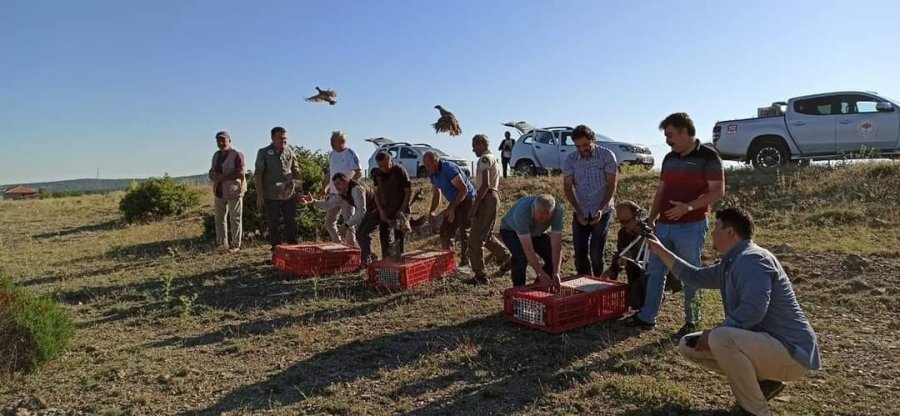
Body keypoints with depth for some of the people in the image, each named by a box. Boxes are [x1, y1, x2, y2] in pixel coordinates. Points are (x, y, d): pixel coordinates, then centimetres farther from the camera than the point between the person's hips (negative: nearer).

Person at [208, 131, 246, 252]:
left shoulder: (237, 155, -8)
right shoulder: (216, 155, 16)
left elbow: (240, 173, -17)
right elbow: (211, 172, 21)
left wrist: (222, 177, -18)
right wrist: (214, 176, -4)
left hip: (233, 191, -7)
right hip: (220, 192, 7)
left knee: (234, 218, -2)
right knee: (220, 218, 8)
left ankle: (235, 245, 4)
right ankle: (222, 243, 16)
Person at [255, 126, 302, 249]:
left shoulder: (289, 151, 7)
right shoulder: (263, 153, -3)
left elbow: (296, 171, 14)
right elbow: (258, 175, -5)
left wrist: (299, 188, 5)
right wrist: (259, 195, -10)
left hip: (290, 195, 3)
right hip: (272, 196, -3)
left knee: (292, 223, 8)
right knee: (273, 225, 6)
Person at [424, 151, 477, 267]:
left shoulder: (449, 169, -23)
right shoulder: (432, 174, 4)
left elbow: (464, 190, -24)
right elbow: (436, 195, 14)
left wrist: (452, 208, -25)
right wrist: (431, 212, 2)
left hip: (467, 200, -9)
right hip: (454, 203, 9)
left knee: (463, 233, -9)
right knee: (444, 231, 6)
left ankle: (465, 263, -2)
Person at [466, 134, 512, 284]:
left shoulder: (485, 158, -11)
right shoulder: (494, 158, 20)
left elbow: (485, 185, -20)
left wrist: (474, 206, -22)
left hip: (486, 198, -10)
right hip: (494, 196, 10)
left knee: (476, 238, -8)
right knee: (486, 235, 22)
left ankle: (480, 275, -7)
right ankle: (506, 258, 26)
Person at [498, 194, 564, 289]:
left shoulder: (557, 211, -32)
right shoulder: (522, 212, -43)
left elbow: (556, 245, -31)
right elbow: (528, 249, -42)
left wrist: (556, 273, -38)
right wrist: (540, 273, -44)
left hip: (537, 232, 4)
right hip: (511, 230, -4)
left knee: (553, 258, -12)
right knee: (521, 257, -30)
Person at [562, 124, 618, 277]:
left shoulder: (607, 155, -8)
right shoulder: (570, 160, -3)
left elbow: (612, 184, -8)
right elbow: (568, 187, -1)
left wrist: (601, 209, -17)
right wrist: (578, 212, -11)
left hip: (602, 212, -2)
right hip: (580, 213, 3)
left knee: (596, 253, -4)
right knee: (580, 253, 3)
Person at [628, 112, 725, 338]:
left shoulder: (708, 157, -7)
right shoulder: (669, 158, 13)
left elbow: (718, 191, -12)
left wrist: (688, 206, -24)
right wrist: (651, 218, 9)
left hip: (691, 226, -7)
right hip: (663, 225, 7)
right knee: (655, 271, 9)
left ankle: (692, 322, 17)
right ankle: (647, 316, 18)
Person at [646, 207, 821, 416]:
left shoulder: (751, 259, -21)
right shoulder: (731, 263, 10)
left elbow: (752, 310, -33)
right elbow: (696, 277, 23)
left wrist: (714, 331, -22)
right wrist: (661, 251, 21)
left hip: (791, 352, -9)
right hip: (762, 343, 9)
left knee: (720, 339, -36)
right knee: (689, 345, 9)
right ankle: (762, 381, 12)